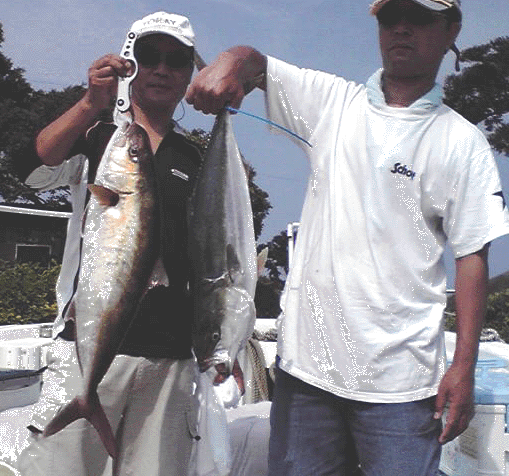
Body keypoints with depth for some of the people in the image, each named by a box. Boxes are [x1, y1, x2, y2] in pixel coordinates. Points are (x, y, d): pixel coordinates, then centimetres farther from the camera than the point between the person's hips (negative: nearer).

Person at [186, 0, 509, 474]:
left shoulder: (462, 143, 1)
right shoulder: (332, 102, 8)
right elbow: (253, 60, 7)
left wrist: (464, 368, -6)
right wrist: (229, 63, -19)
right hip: (306, 361, 3)